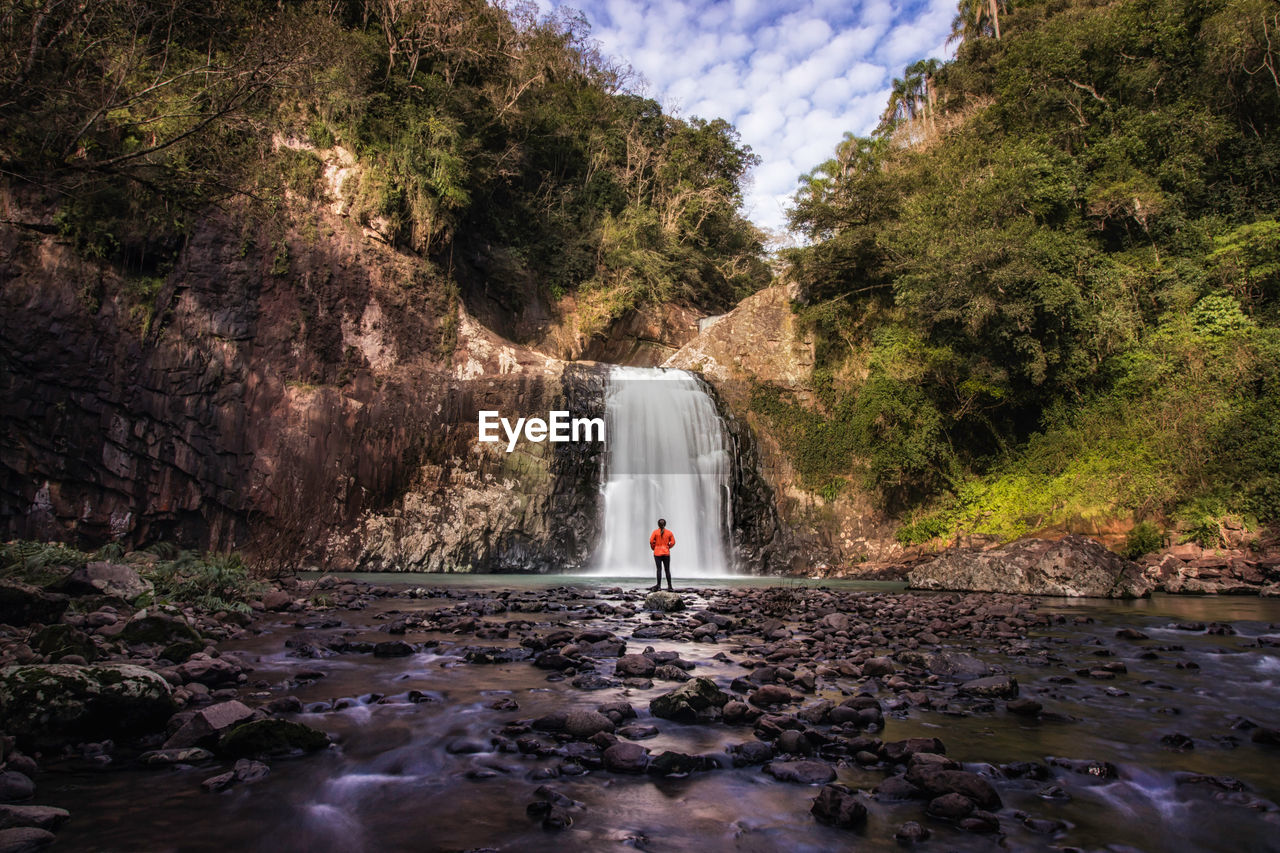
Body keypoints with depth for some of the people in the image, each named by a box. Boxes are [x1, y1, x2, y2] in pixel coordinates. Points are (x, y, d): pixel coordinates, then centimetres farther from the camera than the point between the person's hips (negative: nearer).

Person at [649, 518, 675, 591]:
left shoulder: (655, 532, -3)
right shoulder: (669, 532, 2)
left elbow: (651, 541, -10)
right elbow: (673, 542, -1)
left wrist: (653, 548, 6)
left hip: (657, 553, -1)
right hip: (666, 553, 1)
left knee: (659, 569, -1)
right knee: (667, 570, 5)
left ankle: (658, 586, -4)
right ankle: (669, 586, 4)